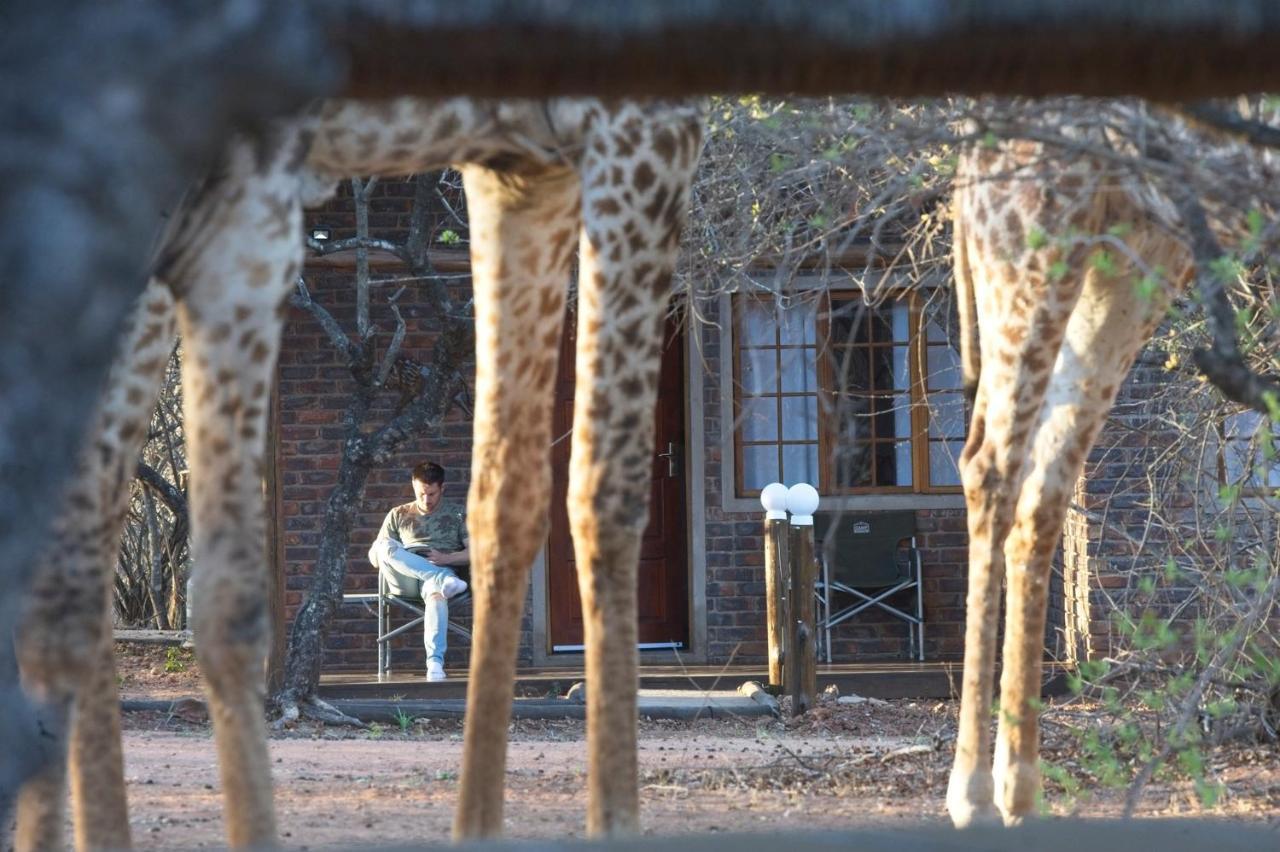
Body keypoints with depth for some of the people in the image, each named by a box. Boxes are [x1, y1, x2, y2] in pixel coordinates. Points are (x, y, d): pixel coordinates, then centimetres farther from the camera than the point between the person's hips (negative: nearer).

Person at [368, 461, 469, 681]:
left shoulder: (457, 514, 20)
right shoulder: (398, 515, 25)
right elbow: (374, 556, 19)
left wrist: (446, 559, -9)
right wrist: (381, 553, -7)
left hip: (442, 569, -2)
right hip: (404, 573, 2)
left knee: (437, 594, -42)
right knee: (385, 546, -34)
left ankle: (435, 662, -58)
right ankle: (444, 581, -48)